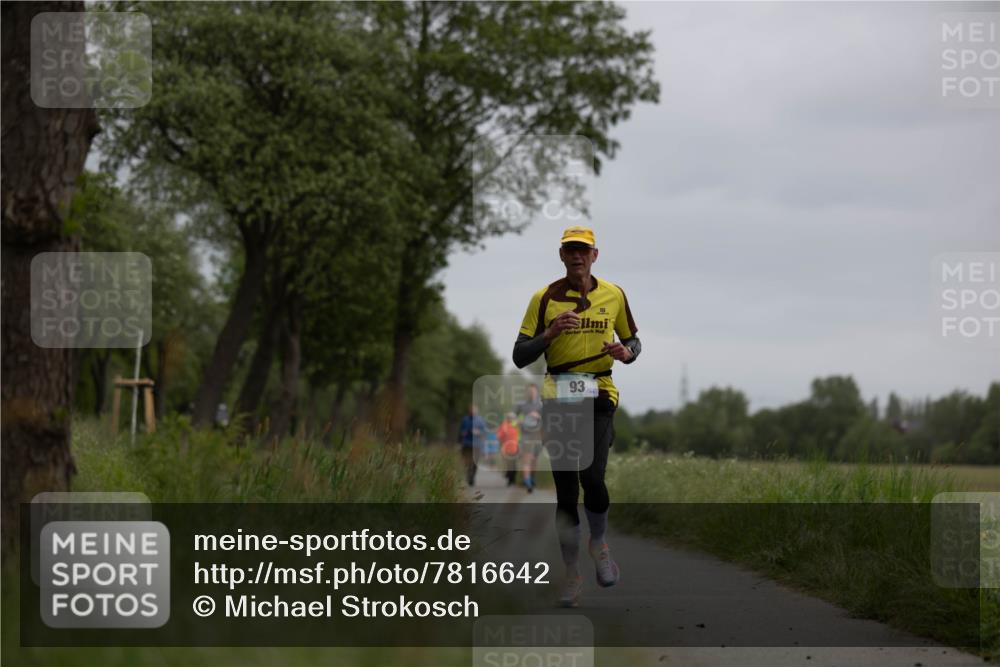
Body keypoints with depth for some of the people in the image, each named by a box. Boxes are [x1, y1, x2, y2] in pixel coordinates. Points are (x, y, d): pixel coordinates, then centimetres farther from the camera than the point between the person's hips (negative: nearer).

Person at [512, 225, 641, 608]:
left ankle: (599, 545, 9)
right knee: (565, 491, 2)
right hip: (557, 399, 1)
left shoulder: (613, 295, 7)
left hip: (599, 395, -1)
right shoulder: (544, 298, 3)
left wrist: (627, 353, -4)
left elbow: (632, 340, 19)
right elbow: (520, 356, 1)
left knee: (592, 477, -20)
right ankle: (572, 575, 13)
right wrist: (550, 333, -16)